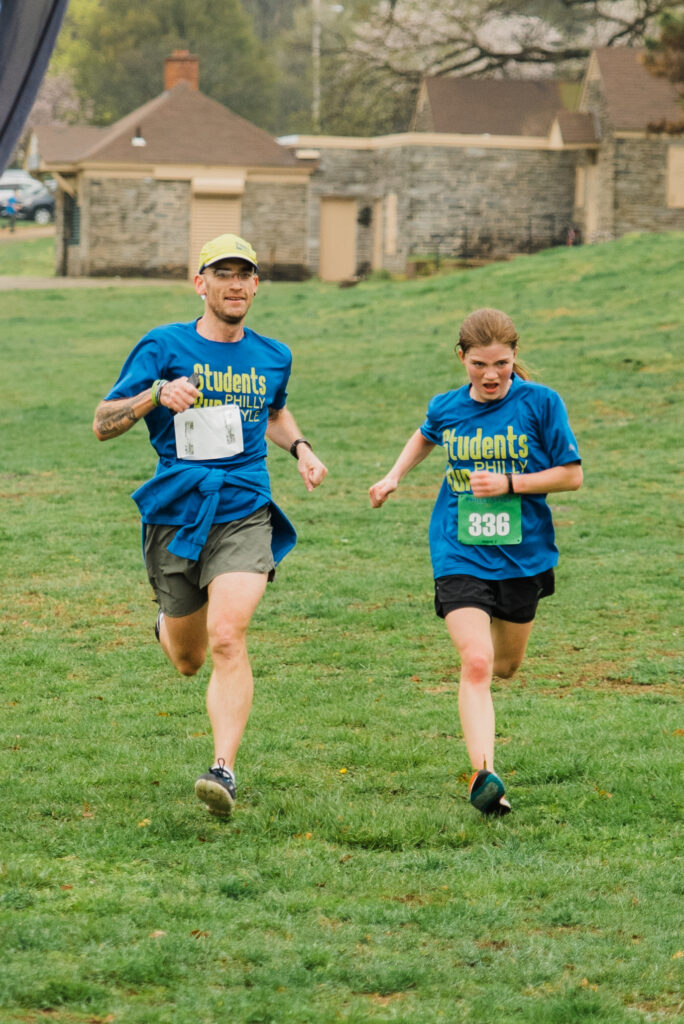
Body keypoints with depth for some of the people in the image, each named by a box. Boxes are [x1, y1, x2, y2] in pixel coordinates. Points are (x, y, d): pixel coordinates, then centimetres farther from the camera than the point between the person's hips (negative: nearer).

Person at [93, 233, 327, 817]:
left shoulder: (273, 357, 10)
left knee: (227, 637, -23)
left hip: (245, 515, 0)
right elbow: (102, 425, -7)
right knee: (187, 662, 14)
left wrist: (300, 448, 14)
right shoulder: (164, 347, -2)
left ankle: (224, 770, -24)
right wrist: (156, 394, -24)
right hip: (175, 516, 0)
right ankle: (169, 628, 52)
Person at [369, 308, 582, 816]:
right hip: (460, 555, -1)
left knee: (505, 665, 18)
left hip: (523, 554, 1)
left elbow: (572, 474, -6)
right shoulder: (446, 407, 0)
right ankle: (484, 774, -24)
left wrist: (508, 484, -17)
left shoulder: (541, 403, -8)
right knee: (476, 663, -19)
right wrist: (394, 477, 13)